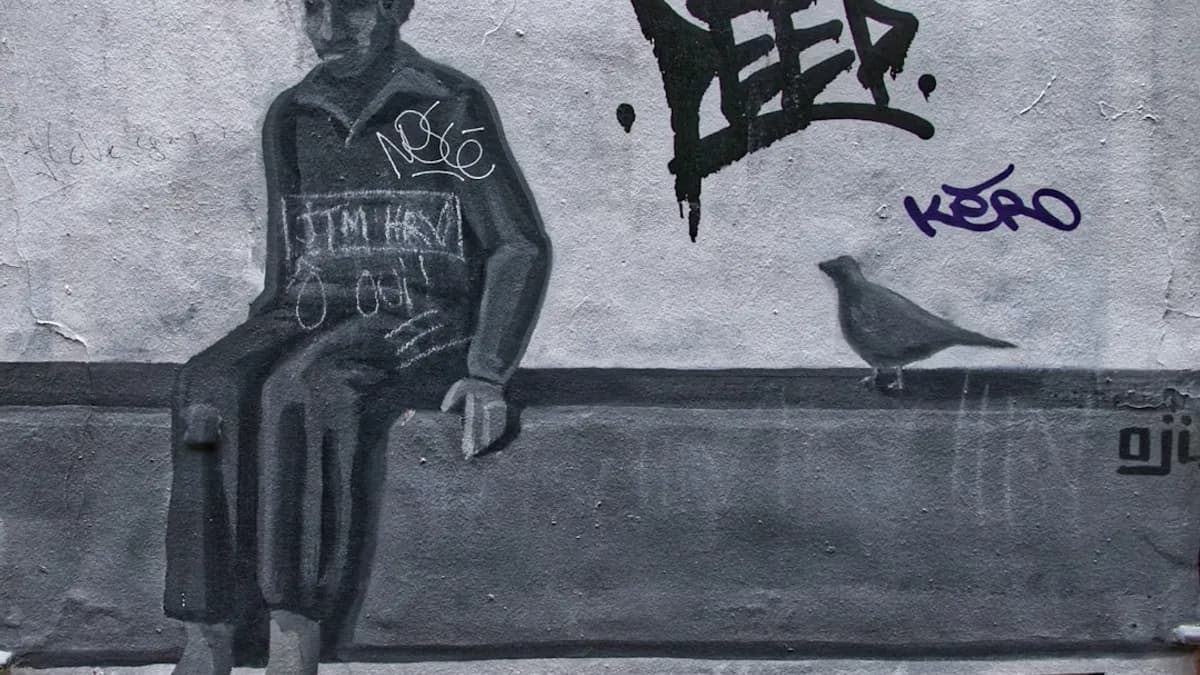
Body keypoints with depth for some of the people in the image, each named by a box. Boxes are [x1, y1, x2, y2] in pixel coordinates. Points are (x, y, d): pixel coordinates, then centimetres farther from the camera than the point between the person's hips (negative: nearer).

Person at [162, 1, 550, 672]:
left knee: (310, 391, -36)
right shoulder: (290, 119, 14)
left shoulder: (452, 106, -1)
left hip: (419, 320, -4)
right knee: (212, 396, -28)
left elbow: (522, 247, -3)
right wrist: (262, 341, 3)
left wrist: (488, 373, -15)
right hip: (310, 315, 5)